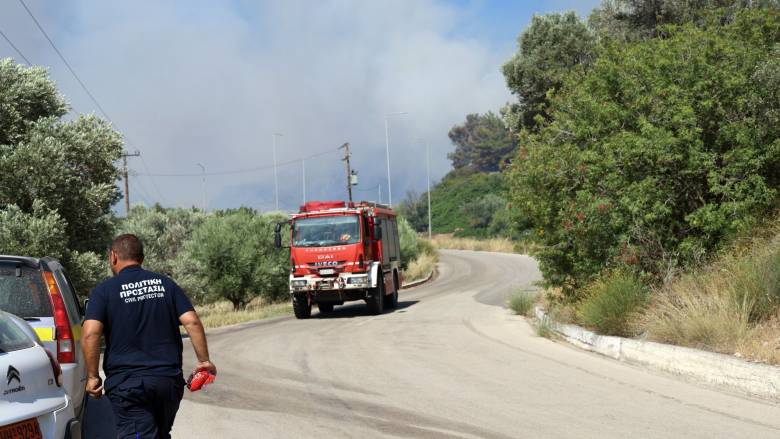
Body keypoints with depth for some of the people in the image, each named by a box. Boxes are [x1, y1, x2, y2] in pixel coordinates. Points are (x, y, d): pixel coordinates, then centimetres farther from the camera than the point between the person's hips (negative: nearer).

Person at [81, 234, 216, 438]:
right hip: (169, 380, 4)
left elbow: (90, 333, -14)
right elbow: (192, 322, -1)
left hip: (126, 382, -4)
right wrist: (204, 361, 5)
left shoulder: (104, 290, -1)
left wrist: (92, 376, -6)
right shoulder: (165, 284, 9)